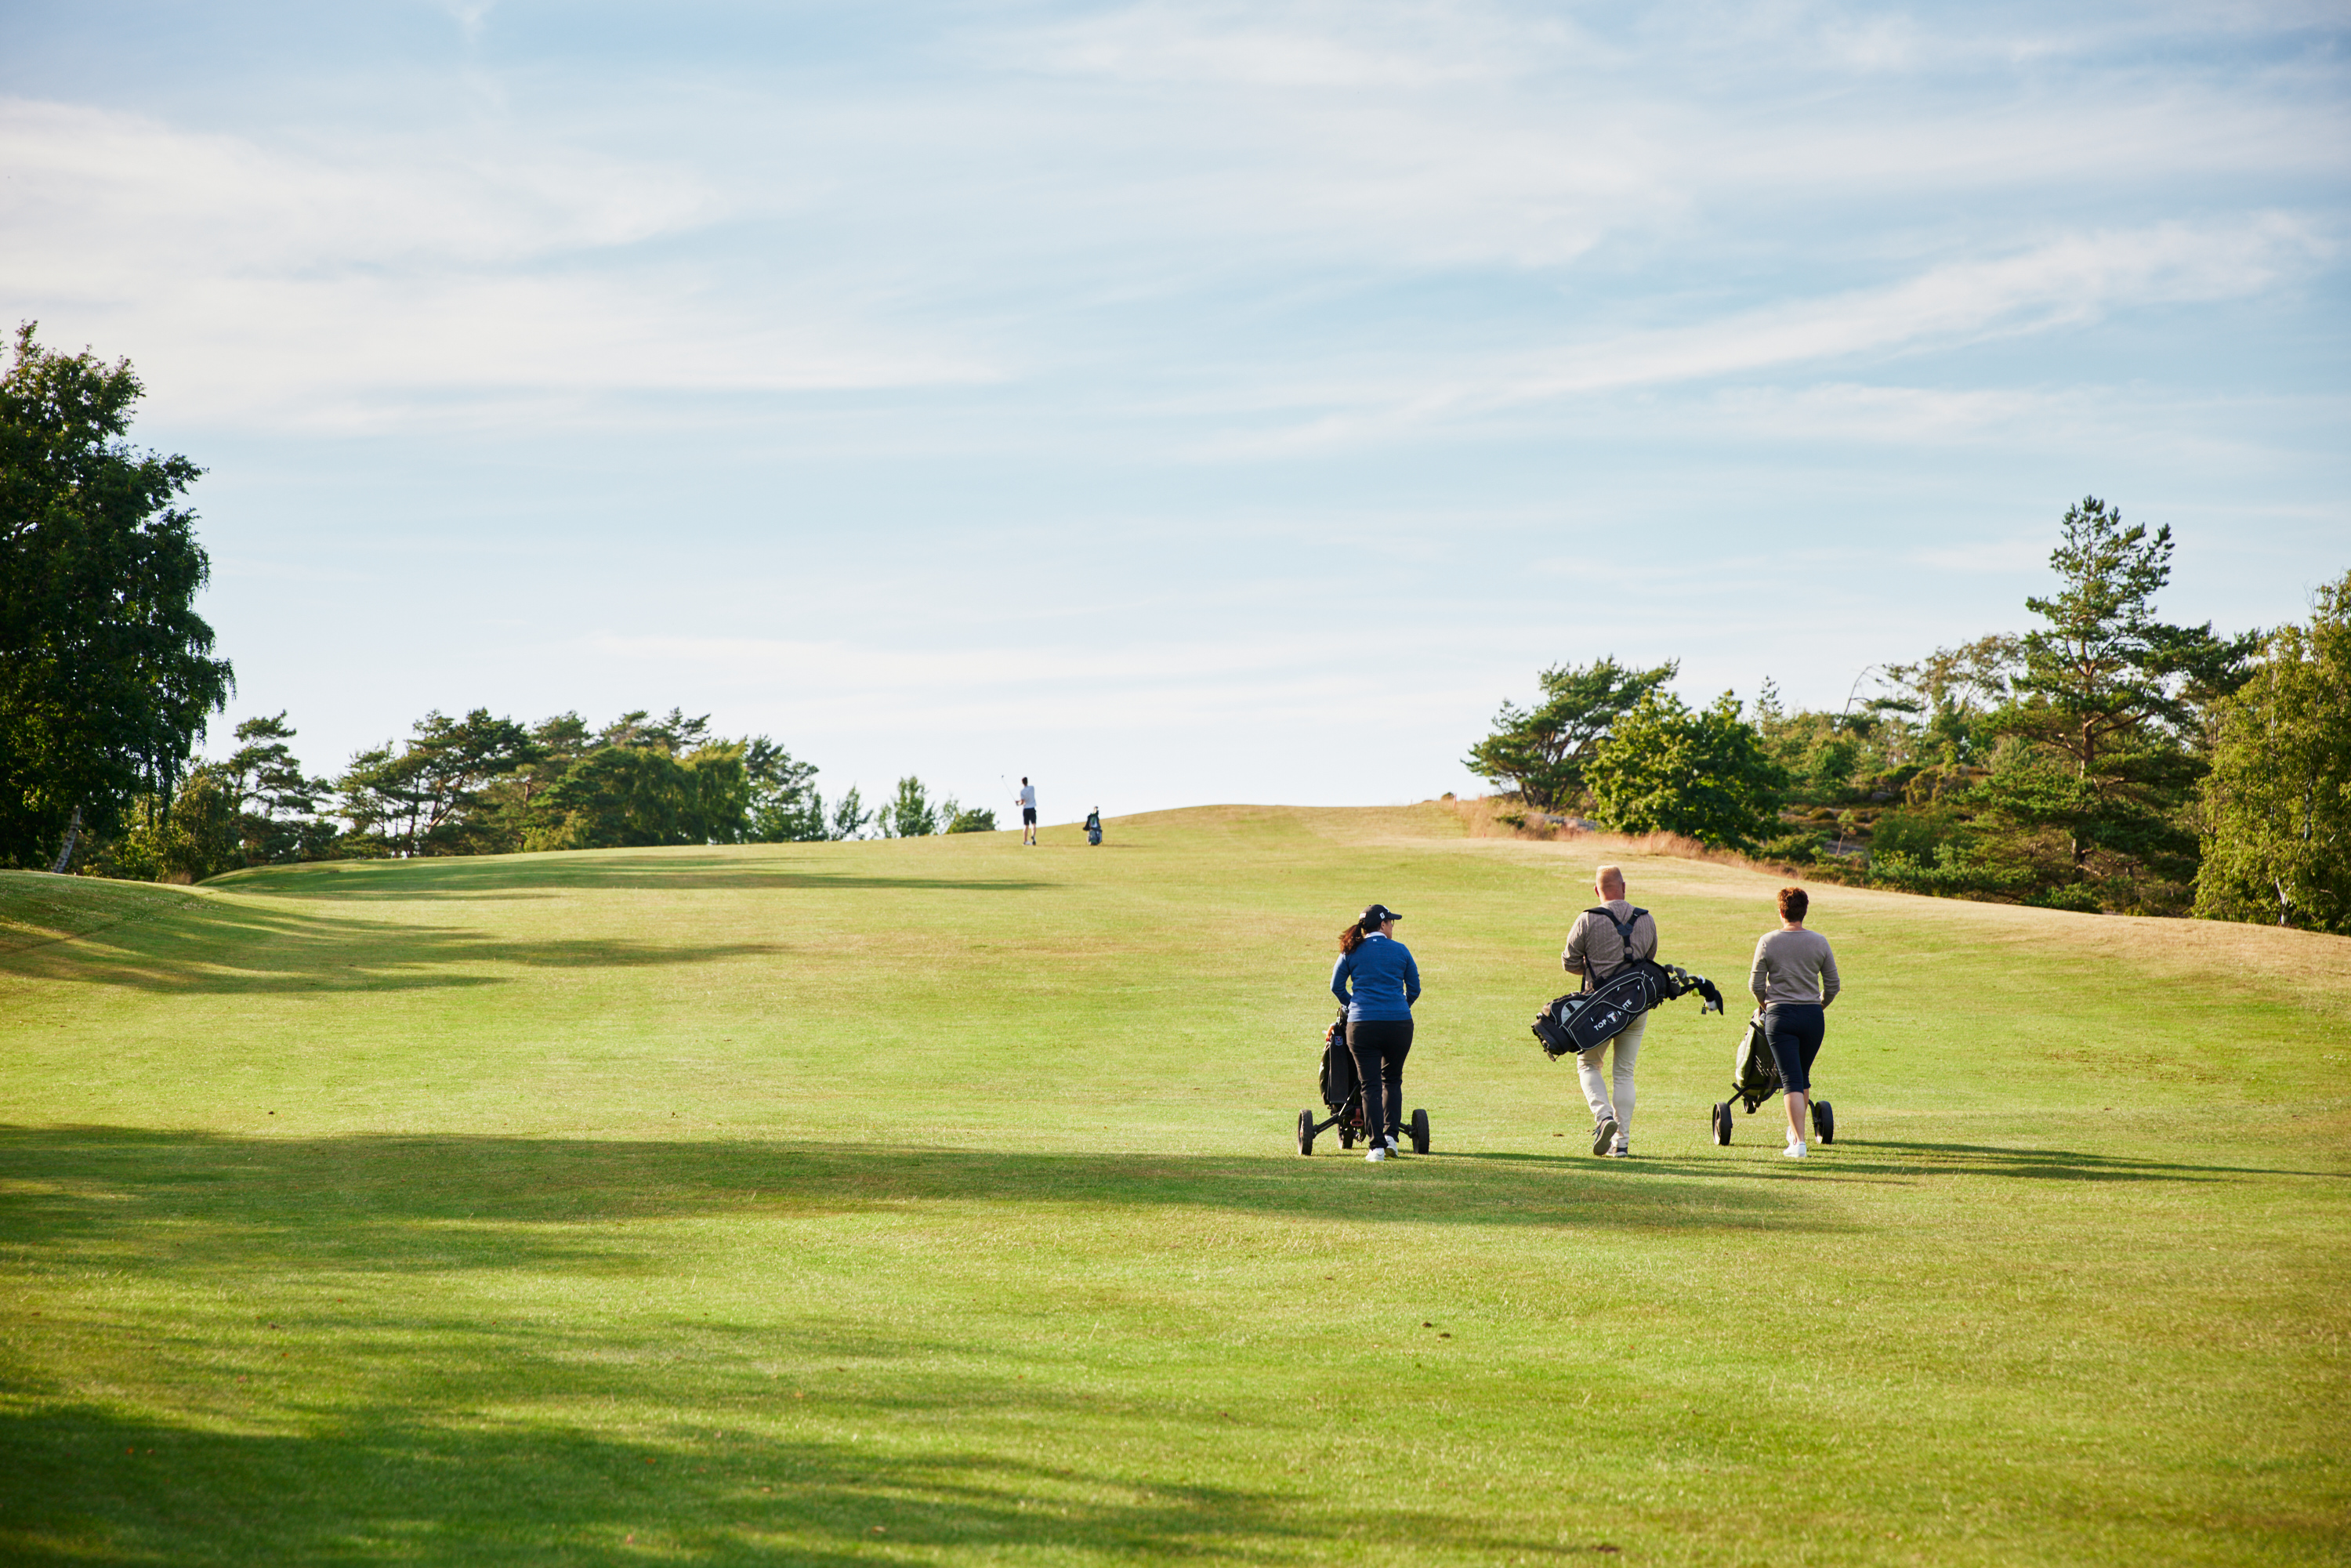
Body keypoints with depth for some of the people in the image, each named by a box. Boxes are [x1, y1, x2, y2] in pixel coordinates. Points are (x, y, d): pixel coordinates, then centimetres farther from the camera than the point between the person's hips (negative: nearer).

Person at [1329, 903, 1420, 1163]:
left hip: (1362, 1024, 0)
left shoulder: (1351, 952, 7)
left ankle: (1377, 1146, -5)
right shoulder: (1401, 951, 6)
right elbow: (1414, 989, 11)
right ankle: (1390, 1136, 9)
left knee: (1370, 1085, 2)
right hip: (1399, 1023, 0)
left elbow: (1336, 986, 10)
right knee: (1392, 1080, 19)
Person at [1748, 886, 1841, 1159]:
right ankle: (1795, 1130, 33)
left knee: (1792, 1079, -3)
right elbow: (1833, 985, 5)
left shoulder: (1768, 942, -4)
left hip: (1780, 1016, -2)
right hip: (1813, 1017, 2)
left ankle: (1798, 1140, -12)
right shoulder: (1819, 942, 0)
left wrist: (1766, 1005, 19)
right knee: (1803, 1077, 19)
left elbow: (1756, 984, -1)